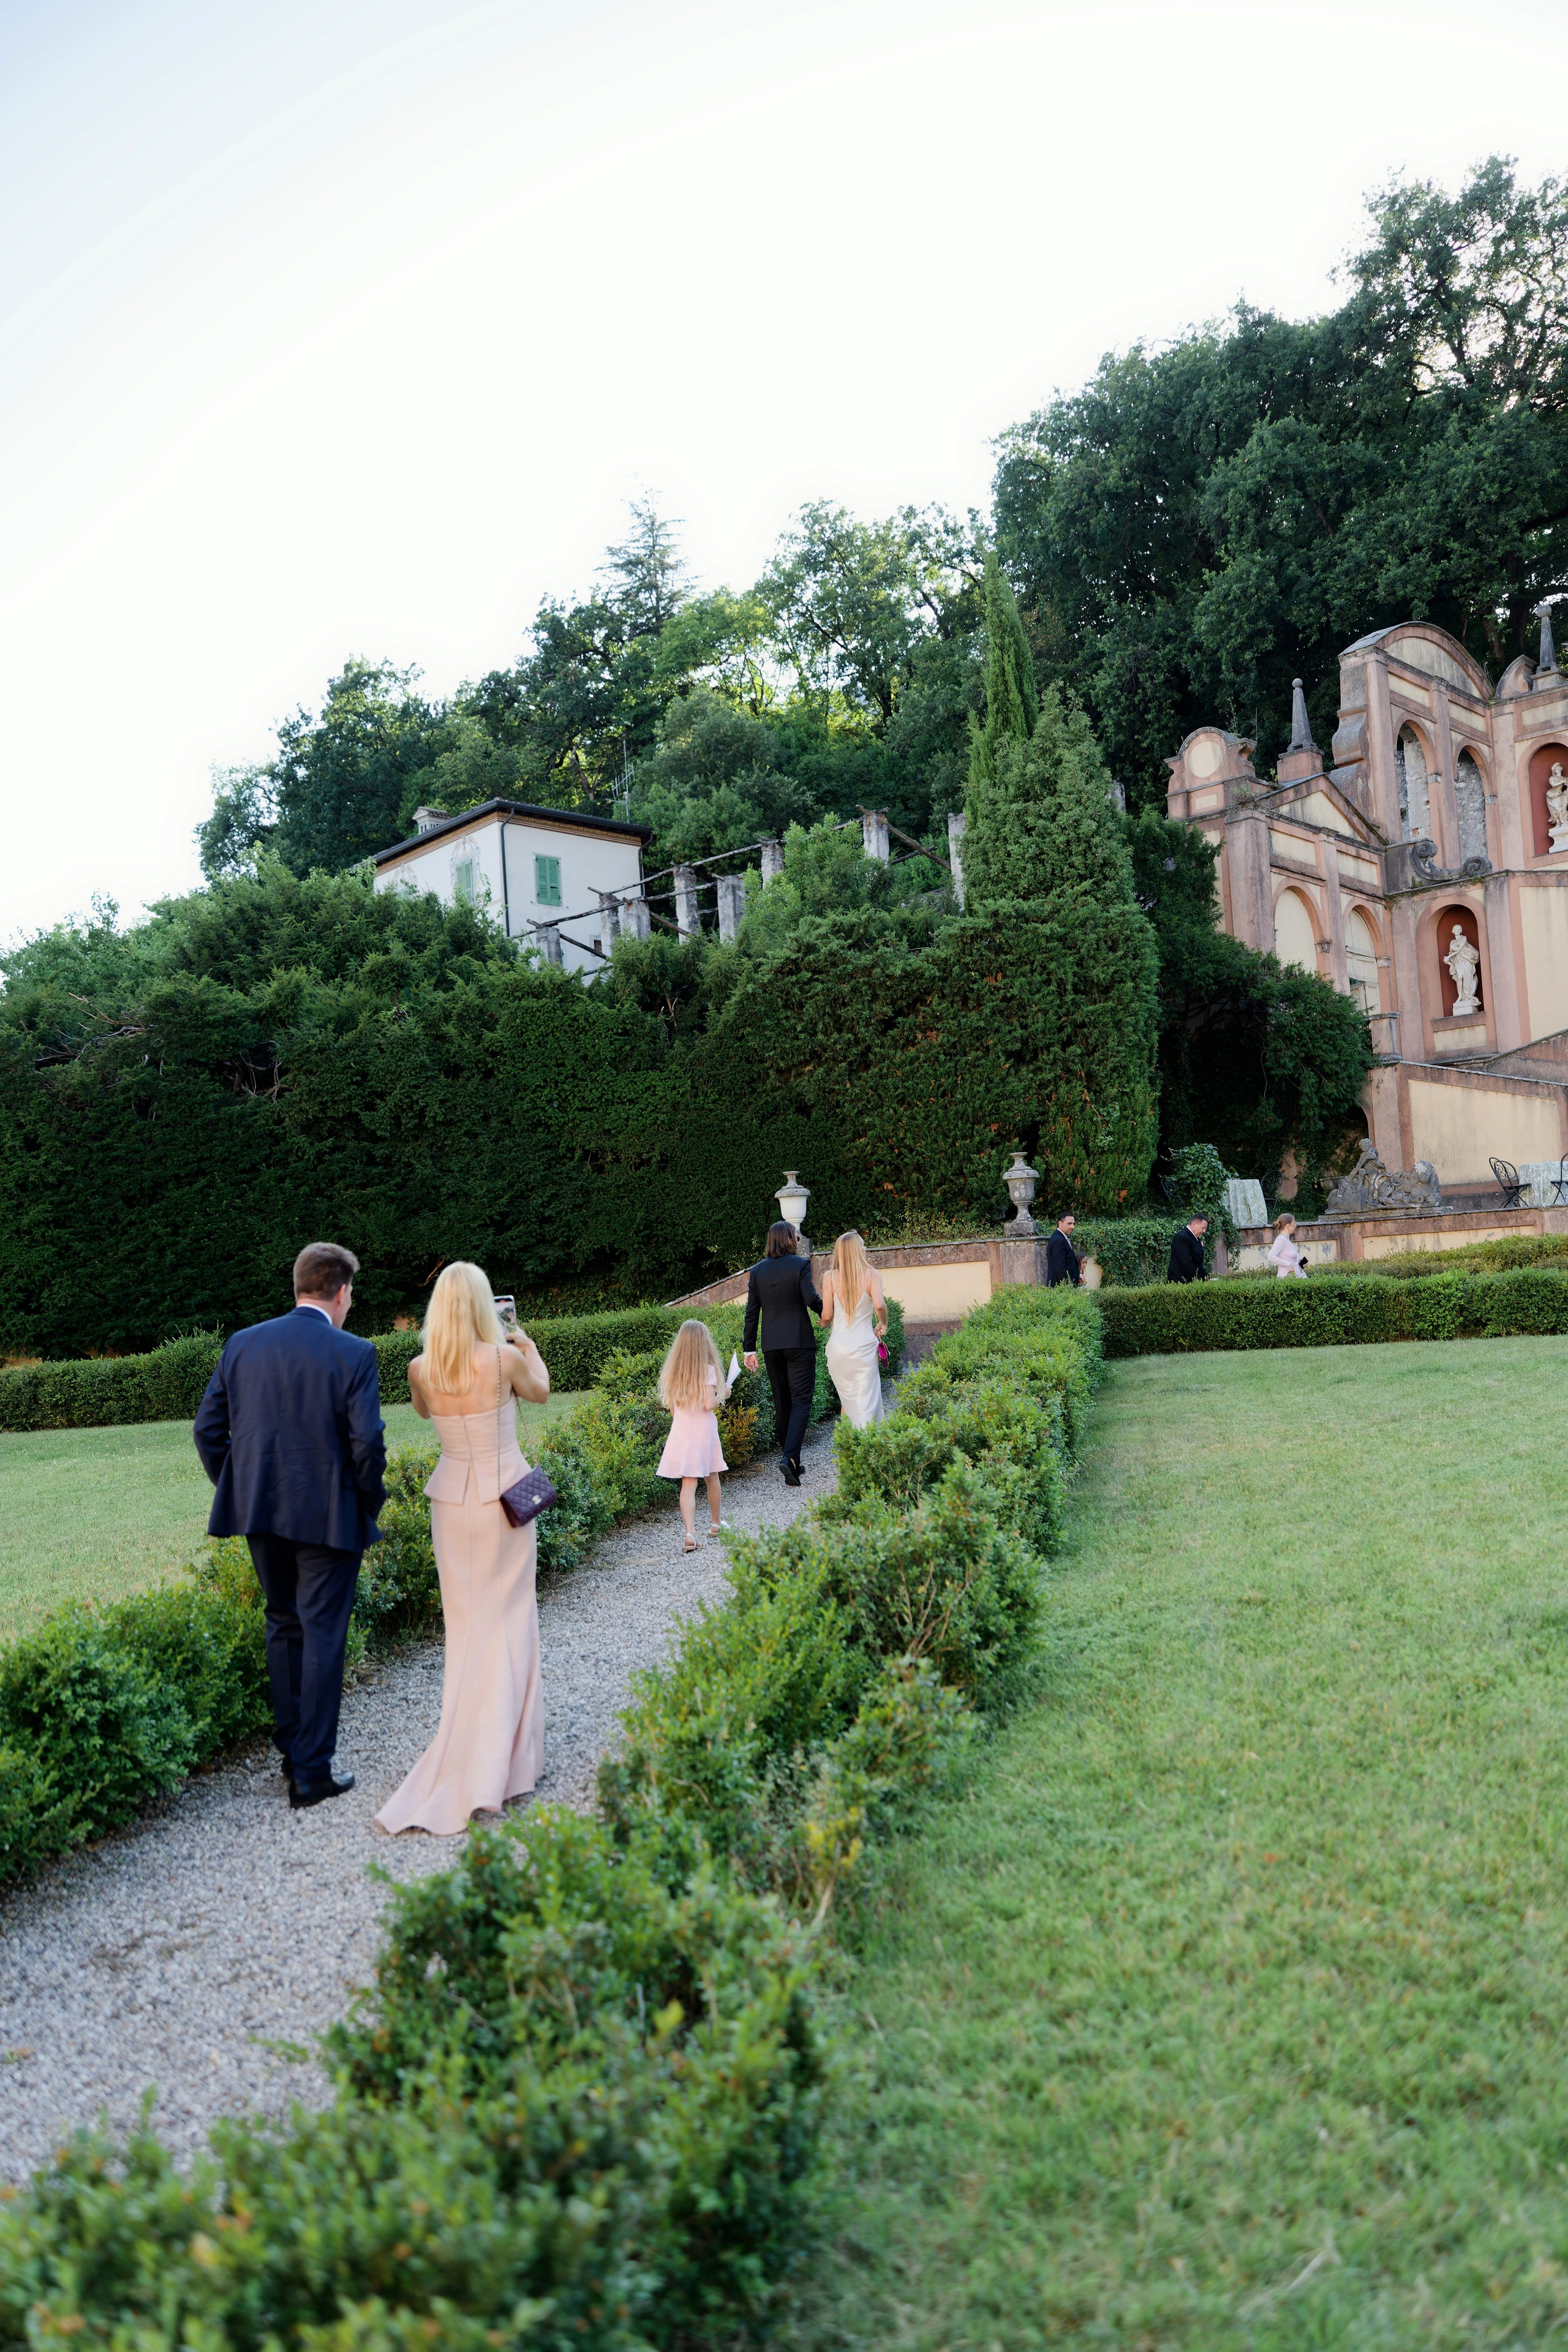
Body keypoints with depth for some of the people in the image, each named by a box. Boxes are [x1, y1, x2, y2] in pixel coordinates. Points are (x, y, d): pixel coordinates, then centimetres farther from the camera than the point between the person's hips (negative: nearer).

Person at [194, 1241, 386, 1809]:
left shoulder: (243, 1345, 3)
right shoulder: (352, 1355, -12)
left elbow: (208, 1429, 4)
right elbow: (367, 1442, -16)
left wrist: (238, 1492, 14)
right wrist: (370, 1501, 0)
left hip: (260, 1510, 5)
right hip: (328, 1517, -5)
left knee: (283, 1625, 21)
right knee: (322, 1636, 5)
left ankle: (292, 1749, 29)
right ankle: (311, 1772, 10)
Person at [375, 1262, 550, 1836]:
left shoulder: (420, 1369, -7)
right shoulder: (505, 1358, -16)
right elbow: (540, 1392, 6)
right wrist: (528, 1347, 23)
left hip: (452, 1498, 3)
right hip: (506, 1496, -3)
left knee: (464, 1618, 14)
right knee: (508, 1617, 7)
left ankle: (465, 1731, 20)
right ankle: (501, 1751, 7)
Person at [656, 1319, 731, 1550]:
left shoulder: (674, 1371, 4)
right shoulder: (708, 1370, -10)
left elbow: (671, 1408, 8)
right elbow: (709, 1404, -17)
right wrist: (723, 1394, 0)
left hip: (681, 1432, 2)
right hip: (704, 1431, -2)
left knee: (688, 1484, -3)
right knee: (712, 1478, 17)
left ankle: (690, 1532, -18)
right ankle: (716, 1523, 35)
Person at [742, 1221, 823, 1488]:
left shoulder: (757, 1270, 5)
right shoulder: (800, 1264, -7)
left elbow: (751, 1312, 6)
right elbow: (811, 1299, -16)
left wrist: (750, 1348, 10)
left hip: (772, 1346, 4)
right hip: (799, 1343, -4)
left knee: (782, 1404, 12)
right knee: (801, 1401, -3)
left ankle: (792, 1462, 18)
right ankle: (790, 1457, -20)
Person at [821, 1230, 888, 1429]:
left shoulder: (830, 1277, 1)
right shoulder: (871, 1275, -3)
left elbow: (827, 1316, 2)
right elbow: (879, 1305, -17)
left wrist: (823, 1323, 24)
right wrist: (883, 1323, 2)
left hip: (838, 1347, 2)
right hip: (864, 1345, -2)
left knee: (848, 1399, 16)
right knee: (867, 1403, 1)